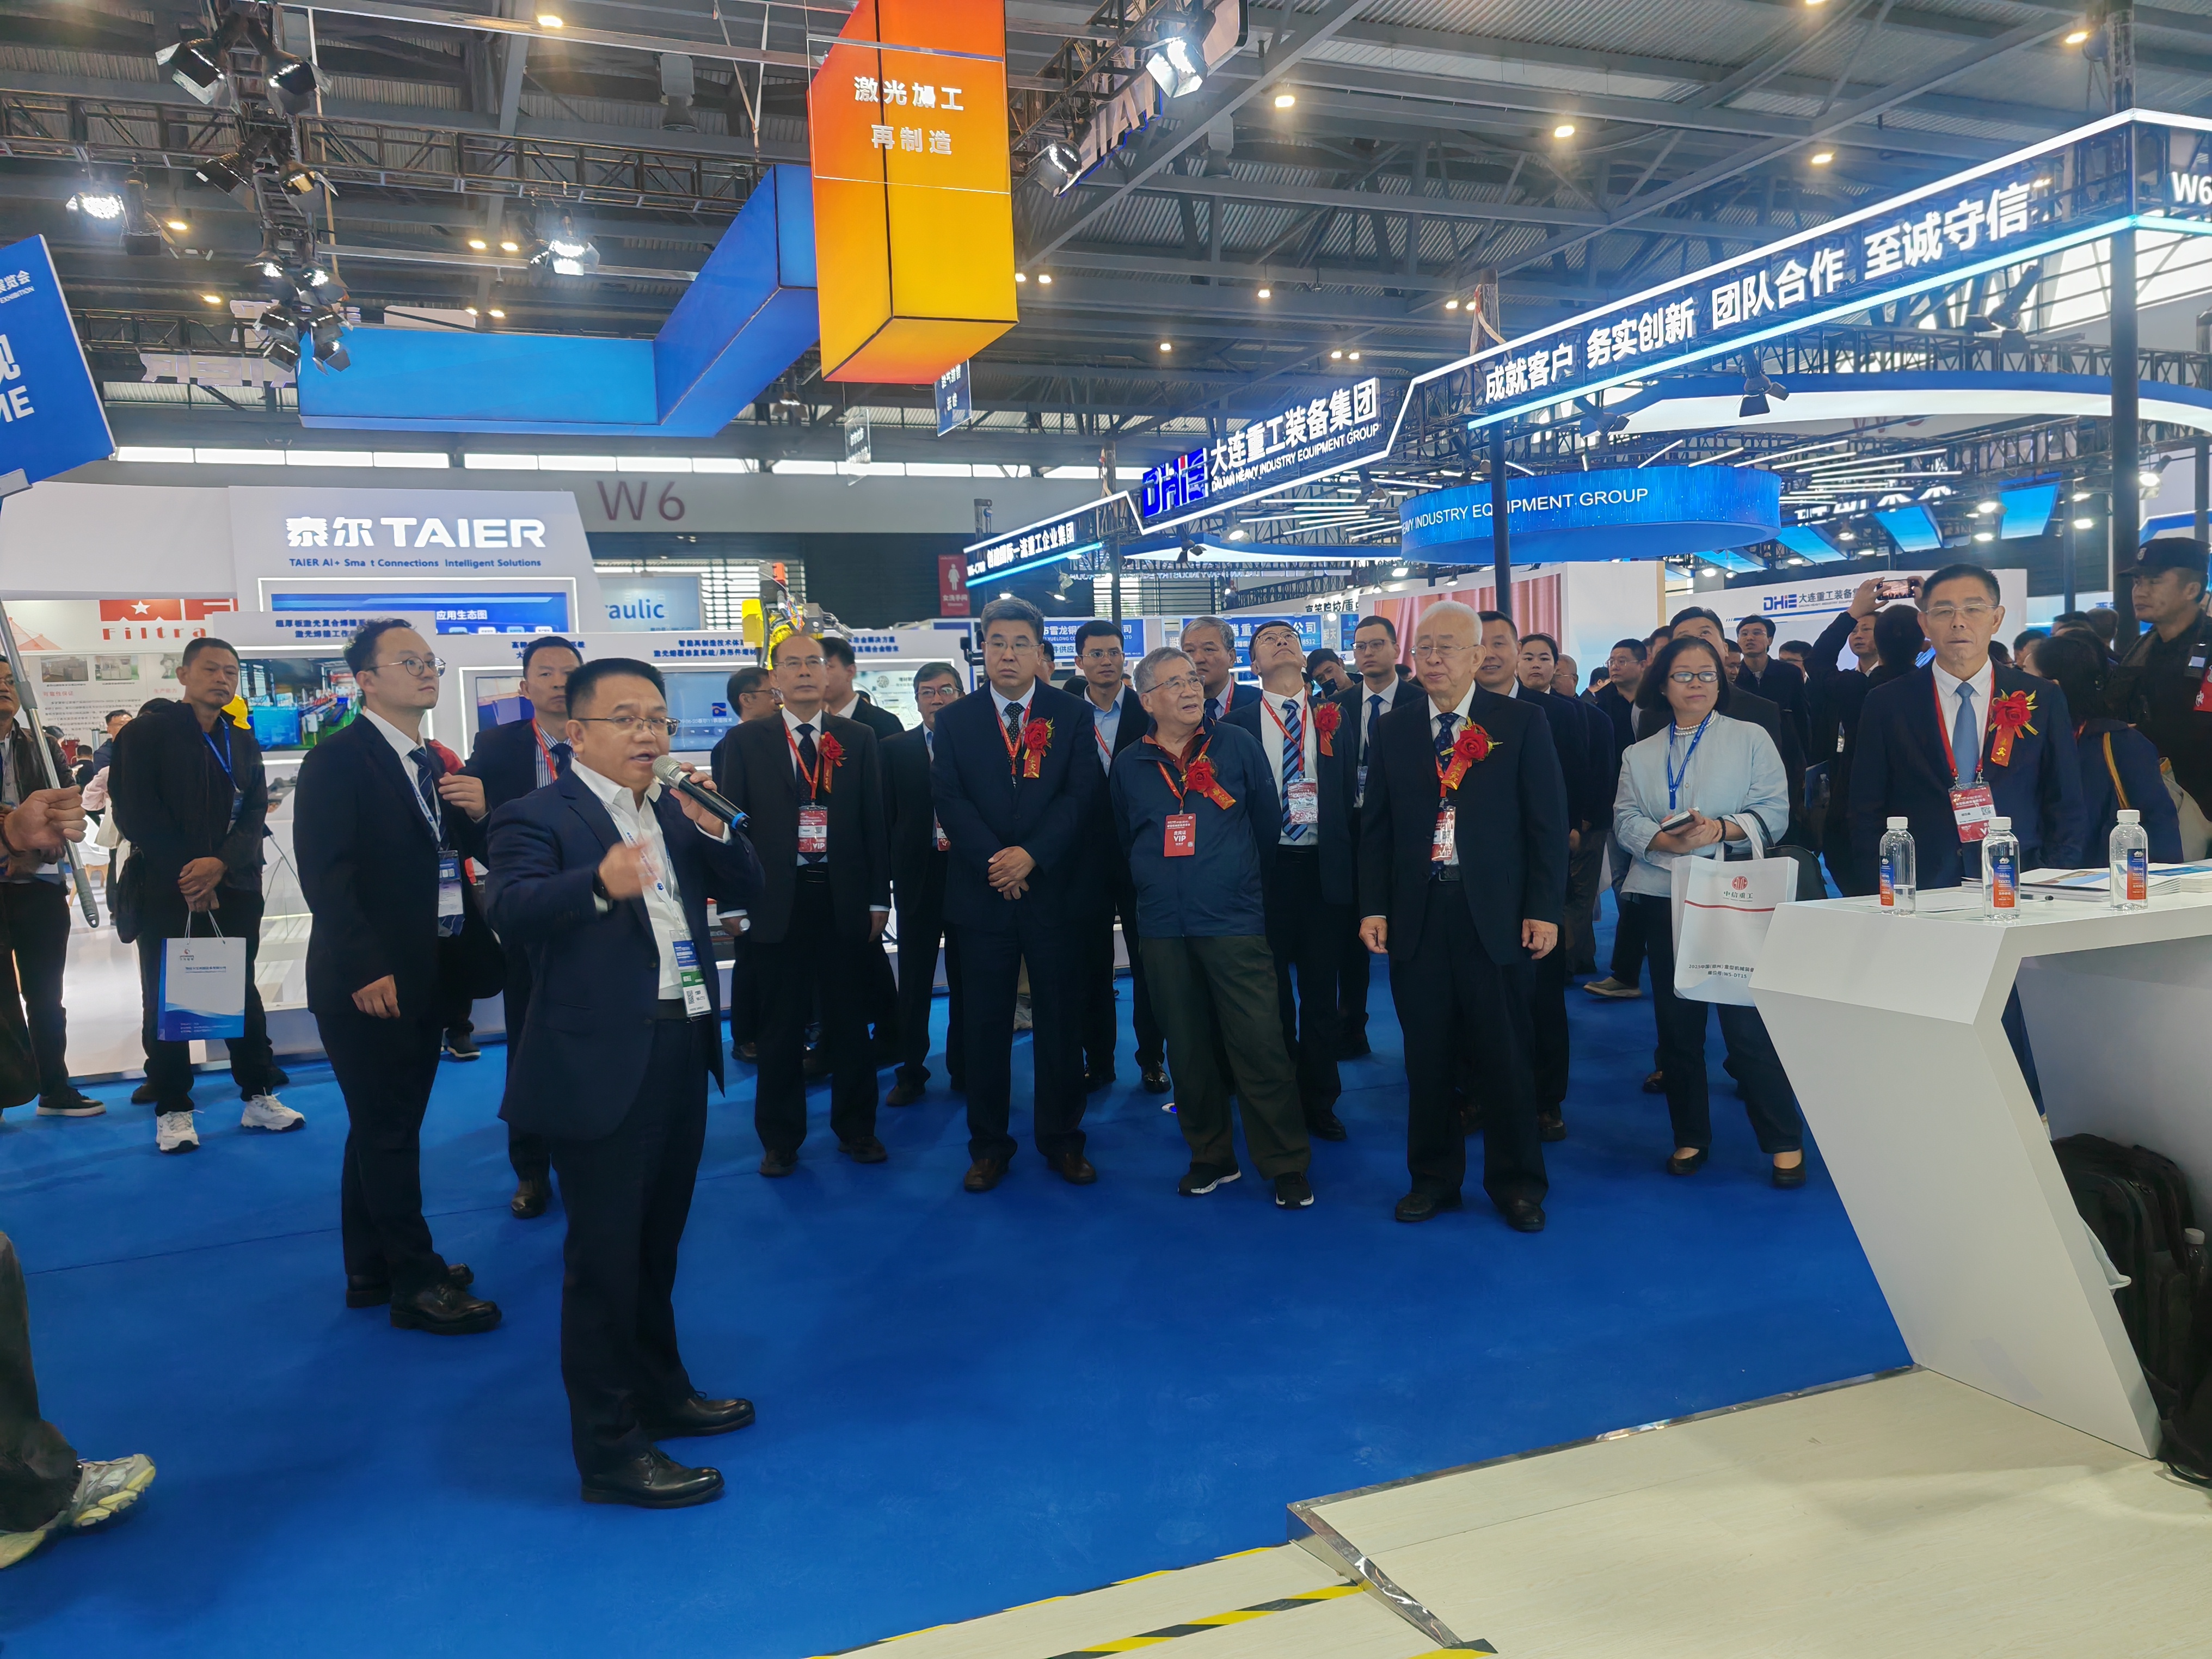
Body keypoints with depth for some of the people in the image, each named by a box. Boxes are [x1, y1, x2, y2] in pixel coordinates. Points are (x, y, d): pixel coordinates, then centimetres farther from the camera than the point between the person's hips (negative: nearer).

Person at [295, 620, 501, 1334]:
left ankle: (372, 1272, 27)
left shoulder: (432, 764, 14)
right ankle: (415, 1282, 8)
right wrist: (366, 968, -22)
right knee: (389, 1132, -1)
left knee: (384, 1128, 16)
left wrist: (477, 812, -8)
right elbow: (323, 872, -17)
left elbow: (465, 856, 13)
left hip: (418, 978, 8)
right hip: (367, 981, -8)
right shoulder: (337, 758, -10)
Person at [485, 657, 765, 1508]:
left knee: (656, 1245, 21)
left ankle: (659, 1392, 37)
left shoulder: (675, 813, 12)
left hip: (682, 1055, 7)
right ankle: (609, 1451, 12)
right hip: (602, 1065, -7)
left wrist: (715, 831, -11)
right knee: (603, 1257, 1)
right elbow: (512, 909, -27)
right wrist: (600, 883, -45)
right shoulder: (539, 816, -9)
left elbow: (745, 893, 7)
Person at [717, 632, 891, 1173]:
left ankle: (856, 1129, 24)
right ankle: (780, 1139, 21)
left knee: (850, 1021, 9)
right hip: (778, 901, -1)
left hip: (844, 899, 1)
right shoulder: (747, 740, 2)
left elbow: (874, 821, 5)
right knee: (782, 1026, 8)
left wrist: (878, 899, 2)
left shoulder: (858, 739, 6)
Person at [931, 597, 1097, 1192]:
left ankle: (1062, 1138, 19)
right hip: (982, 891, 1)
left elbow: (1080, 795, -5)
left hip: (1053, 890, 0)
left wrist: (1032, 854, -16)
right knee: (985, 1023, 6)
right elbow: (949, 799, -2)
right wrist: (993, 862, -14)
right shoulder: (955, 720, 7)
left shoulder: (1072, 715, 4)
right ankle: (988, 1144, 16)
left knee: (1058, 1019, 7)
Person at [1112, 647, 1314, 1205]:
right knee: (1189, 1049, 11)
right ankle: (1210, 1156, 25)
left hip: (1236, 923, -2)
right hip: (1165, 929, 3)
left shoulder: (1236, 742, 1)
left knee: (1261, 1047, -4)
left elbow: (1268, 820, 7)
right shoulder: (1129, 764, 6)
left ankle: (1287, 1166, 8)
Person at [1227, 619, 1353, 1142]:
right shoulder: (1236, 722, 3)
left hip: (1324, 868, 1)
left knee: (1320, 992, 8)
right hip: (1265, 869, -1)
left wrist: (1351, 868, 1)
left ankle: (1320, 1102, 21)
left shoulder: (1333, 718, 8)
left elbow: (1352, 795, 7)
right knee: (1272, 993, 8)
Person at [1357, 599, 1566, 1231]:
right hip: (1416, 916, 2)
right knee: (1426, 1057, 9)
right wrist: (1373, 907, 1)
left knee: (1507, 1056, 6)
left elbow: (1547, 822, -1)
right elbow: (1376, 825, 9)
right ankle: (1434, 1177, 23)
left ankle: (1516, 1182, 21)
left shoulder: (1522, 723, 1)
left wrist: (1544, 910, -7)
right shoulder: (1393, 729, 9)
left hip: (1496, 916, -2)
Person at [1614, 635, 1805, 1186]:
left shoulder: (1751, 739, 6)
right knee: (1676, 1024, 8)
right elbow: (1626, 820, 2)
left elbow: (1774, 811, -3)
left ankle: (1785, 1142, 5)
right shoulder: (1640, 756, 14)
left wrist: (1720, 830, -19)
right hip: (1664, 898, 3)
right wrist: (1666, 841, -17)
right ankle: (1690, 1136, 20)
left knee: (1748, 1022, -7)